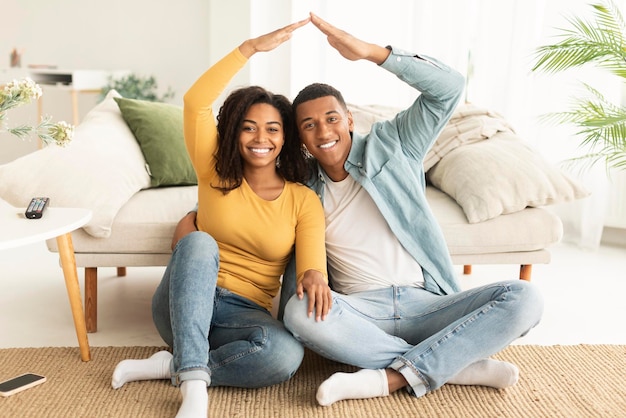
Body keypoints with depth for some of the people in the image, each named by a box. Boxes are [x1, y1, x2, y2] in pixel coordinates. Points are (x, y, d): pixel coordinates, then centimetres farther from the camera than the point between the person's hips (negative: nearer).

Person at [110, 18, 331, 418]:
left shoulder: (305, 201, 2)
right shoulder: (215, 174, 2)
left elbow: (312, 258, -13)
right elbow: (196, 101, -11)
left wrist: (314, 275, -39)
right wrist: (252, 47, -17)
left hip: (245, 313, 0)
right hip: (184, 305, 0)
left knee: (287, 355, -34)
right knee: (199, 242, -33)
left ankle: (172, 365, -16)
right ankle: (194, 384, -38)